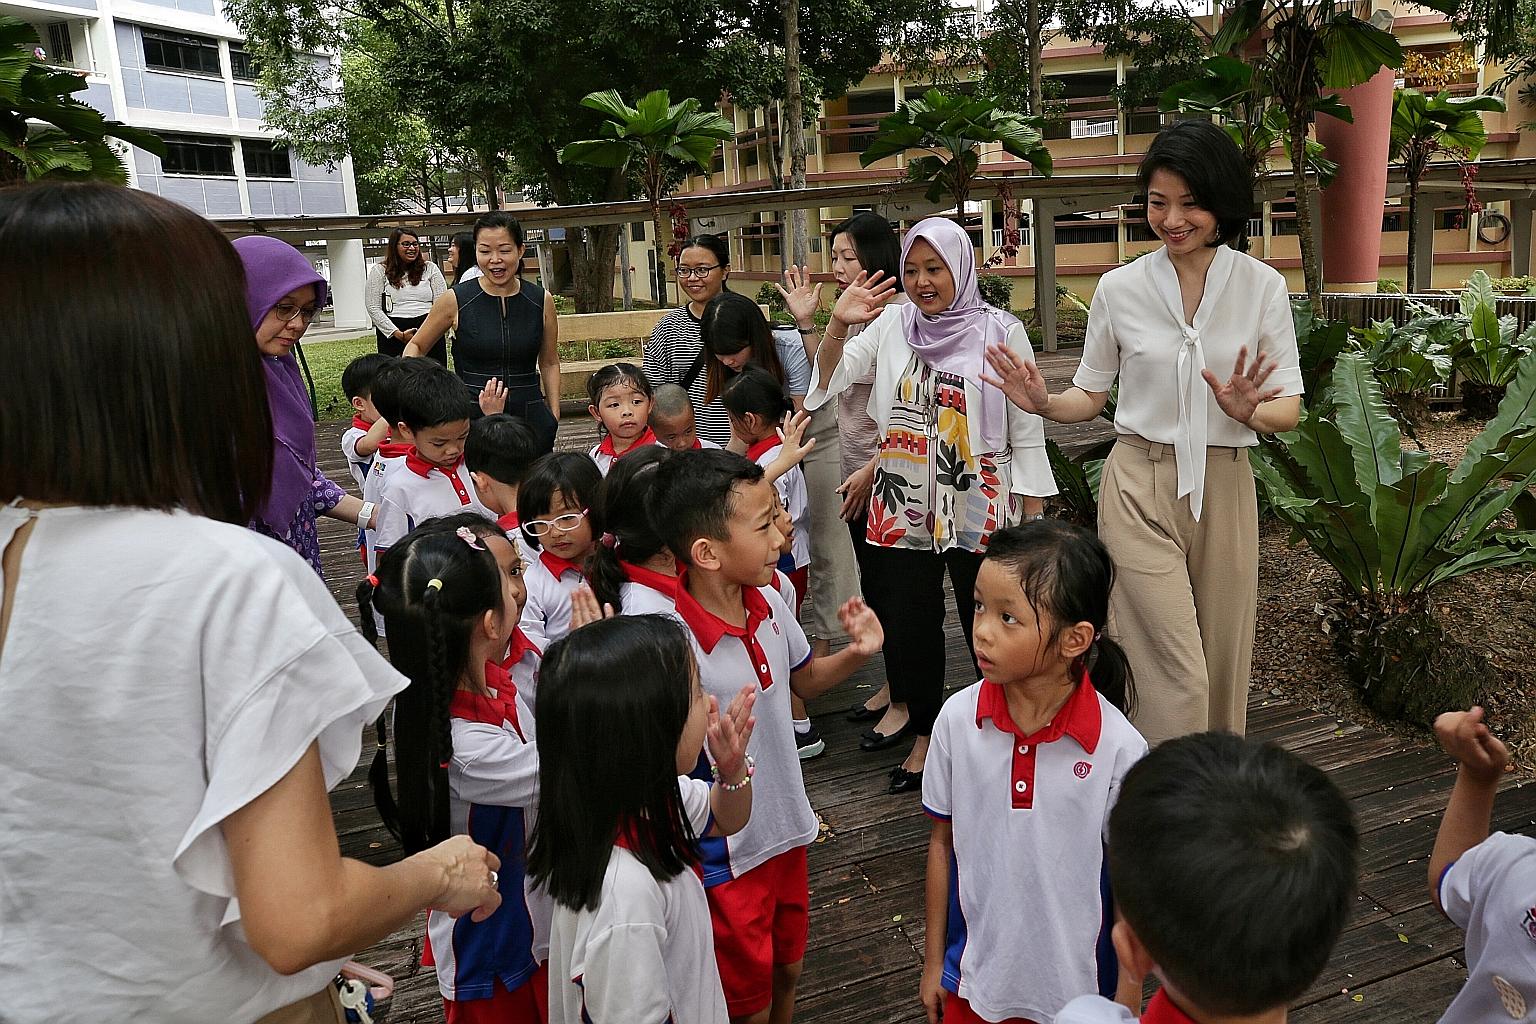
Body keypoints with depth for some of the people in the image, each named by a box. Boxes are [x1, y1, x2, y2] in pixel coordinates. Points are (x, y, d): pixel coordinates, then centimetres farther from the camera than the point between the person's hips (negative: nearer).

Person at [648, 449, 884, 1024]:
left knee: (788, 974, 28)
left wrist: (855, 653, -8)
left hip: (787, 831, 6)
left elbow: (805, 680, 11)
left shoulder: (769, 604, -8)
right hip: (725, 858, -6)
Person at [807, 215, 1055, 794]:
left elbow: (1027, 433, -2)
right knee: (908, 623, 11)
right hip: (903, 505, 3)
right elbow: (828, 382, 2)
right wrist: (838, 325, -16)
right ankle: (924, 733, 30)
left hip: (979, 506, -3)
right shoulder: (892, 324, 4)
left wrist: (1034, 523, -3)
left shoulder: (1000, 332, -4)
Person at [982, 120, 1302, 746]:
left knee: (1222, 668, 14)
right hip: (1141, 488, -2)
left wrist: (1251, 412, -22)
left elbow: (1289, 409, 0)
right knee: (1177, 675, -7)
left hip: (1223, 488, 2)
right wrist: (1045, 403, -13)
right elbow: (1092, 394, 8)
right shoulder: (1119, 288, -1)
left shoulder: (1262, 286, 0)